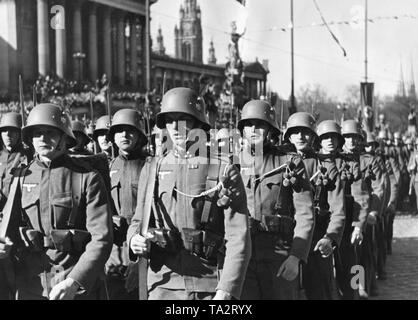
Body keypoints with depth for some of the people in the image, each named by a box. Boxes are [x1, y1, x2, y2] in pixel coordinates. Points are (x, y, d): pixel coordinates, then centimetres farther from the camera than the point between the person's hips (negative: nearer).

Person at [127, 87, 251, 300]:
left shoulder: (224, 172, -2)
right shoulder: (152, 169, 8)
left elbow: (238, 239, -7)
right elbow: (138, 221, 17)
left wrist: (226, 292, -16)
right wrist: (134, 239, -6)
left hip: (211, 287, -2)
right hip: (164, 285, 2)